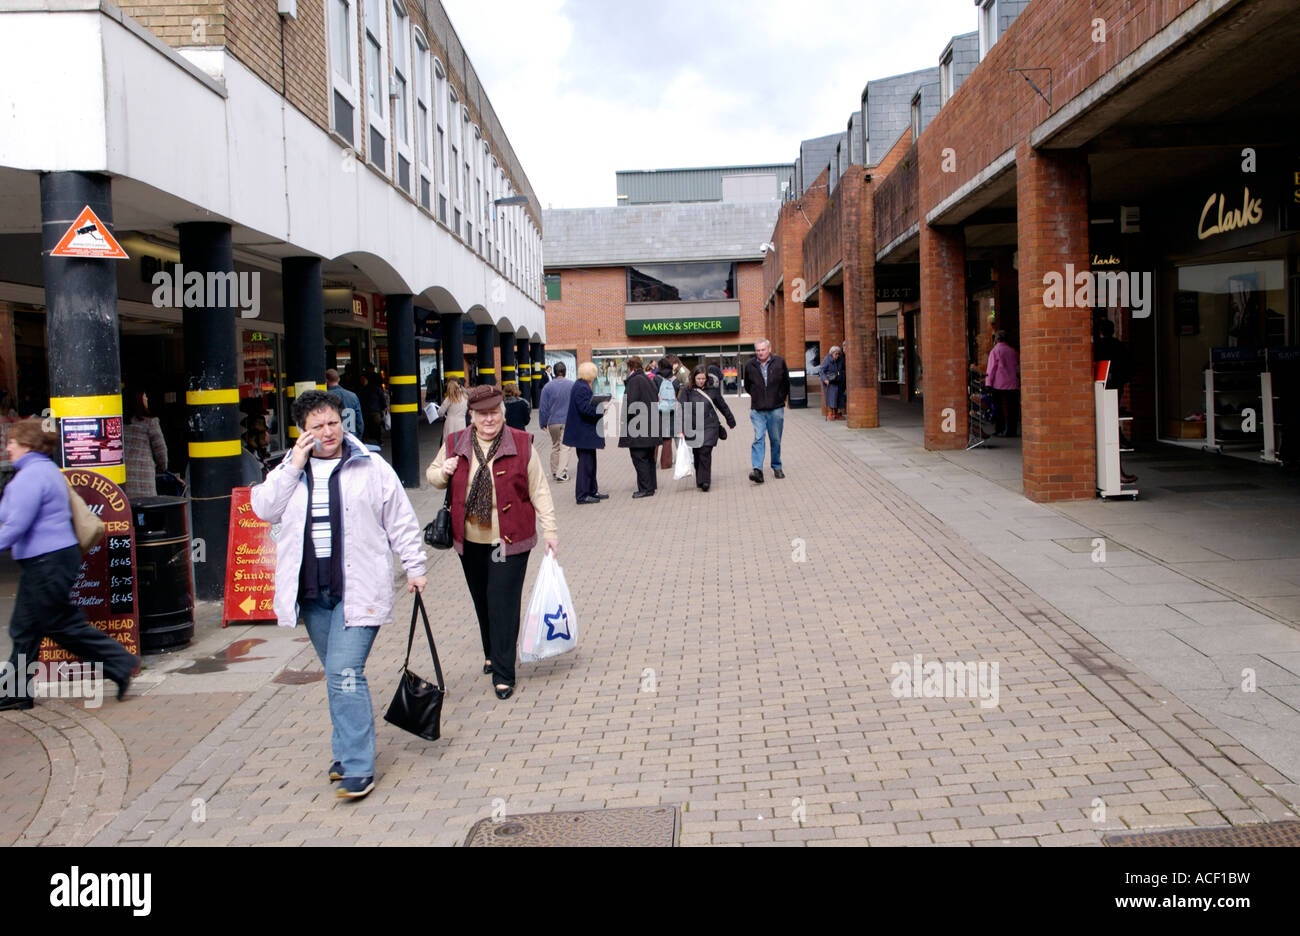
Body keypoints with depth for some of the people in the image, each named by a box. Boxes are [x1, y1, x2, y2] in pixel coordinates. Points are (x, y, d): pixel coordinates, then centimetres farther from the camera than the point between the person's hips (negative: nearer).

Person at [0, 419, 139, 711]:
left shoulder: (30, 476, -17)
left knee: (64, 626, -3)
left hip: (47, 563, -11)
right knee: (24, 627, 14)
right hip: (46, 562, 11)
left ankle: (120, 663, 2)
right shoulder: (49, 470, 15)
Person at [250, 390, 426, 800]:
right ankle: (348, 751, 29)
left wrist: (414, 568, 4)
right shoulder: (288, 470, 11)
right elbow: (263, 508, -2)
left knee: (344, 674, -13)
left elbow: (401, 521, 5)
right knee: (338, 676, 14)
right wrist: (294, 467, -8)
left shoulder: (372, 467, 1)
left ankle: (358, 767, -7)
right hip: (311, 592, 4)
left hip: (357, 589, -4)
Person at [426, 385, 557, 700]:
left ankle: (503, 675, 4)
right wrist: (443, 472, -7)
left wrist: (549, 529, -4)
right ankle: (492, 655, 40)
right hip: (470, 541, 4)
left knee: (504, 605, -5)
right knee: (482, 602, 17)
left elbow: (538, 490, -1)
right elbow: (432, 474, 17)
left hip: (509, 542, -4)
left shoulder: (521, 444, -5)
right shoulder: (454, 444, 2)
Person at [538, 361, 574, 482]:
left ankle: (554, 472, 21)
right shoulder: (572, 385, -4)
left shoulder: (547, 387, -3)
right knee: (565, 446, 0)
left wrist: (543, 423, 7)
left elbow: (543, 407, -1)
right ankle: (561, 473, -8)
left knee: (555, 446, 15)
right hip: (568, 421, -1)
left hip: (553, 422, 2)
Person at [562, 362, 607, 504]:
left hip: (585, 433, 11)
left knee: (590, 462, 17)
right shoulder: (582, 388, -18)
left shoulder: (582, 386, 15)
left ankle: (592, 491, 25)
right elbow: (585, 408, -26)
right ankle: (582, 495, 0)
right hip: (584, 433, -11)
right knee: (586, 462, -5)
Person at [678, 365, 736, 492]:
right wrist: (681, 429, -10)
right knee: (696, 454, 5)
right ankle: (699, 480, 21)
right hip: (693, 428, 1)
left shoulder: (713, 390, 3)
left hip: (709, 426, -1)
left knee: (705, 452, -13)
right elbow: (682, 410, -3)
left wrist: (731, 421, 27)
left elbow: (722, 406, 17)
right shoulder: (687, 391, 0)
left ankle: (705, 481, -9)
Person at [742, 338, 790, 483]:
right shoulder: (749, 365, 1)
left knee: (776, 440, 9)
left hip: (776, 409, 1)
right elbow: (747, 386, 16)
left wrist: (781, 398, 10)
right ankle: (757, 470, -19)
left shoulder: (779, 362, 0)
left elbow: (786, 383, 12)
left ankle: (776, 467, 24)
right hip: (757, 410, 0)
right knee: (758, 438, -12)